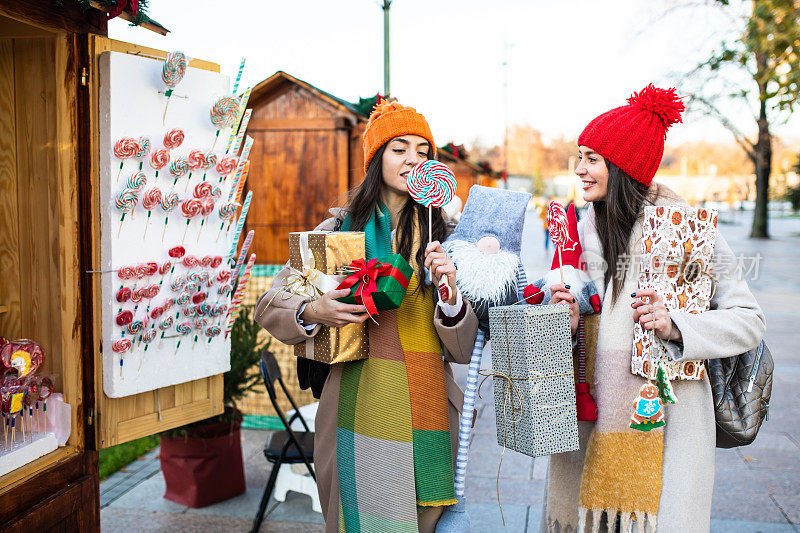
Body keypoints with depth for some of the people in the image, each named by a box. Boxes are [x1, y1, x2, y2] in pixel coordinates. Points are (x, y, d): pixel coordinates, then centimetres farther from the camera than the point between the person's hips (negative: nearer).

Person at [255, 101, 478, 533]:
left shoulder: (443, 234, 4)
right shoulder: (339, 230, 2)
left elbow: (462, 349, 1)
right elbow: (269, 303, 6)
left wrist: (449, 293, -16)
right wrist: (311, 312, -13)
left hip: (426, 407, 1)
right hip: (359, 410, -1)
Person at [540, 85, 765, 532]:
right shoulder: (585, 230, 8)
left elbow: (750, 320, -8)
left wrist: (676, 327, -23)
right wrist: (566, 322, -8)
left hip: (664, 420, -4)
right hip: (591, 409, 4)